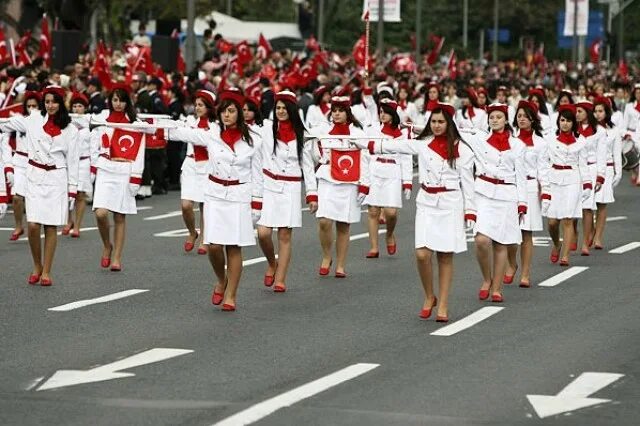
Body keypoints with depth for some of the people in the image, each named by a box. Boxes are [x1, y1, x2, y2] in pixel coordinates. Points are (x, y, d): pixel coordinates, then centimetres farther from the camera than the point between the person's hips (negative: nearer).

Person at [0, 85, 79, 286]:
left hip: (57, 179, 0)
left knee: (51, 227, -2)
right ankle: (37, 267, 11)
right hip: (35, 177, 0)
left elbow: (72, 162, 5)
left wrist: (72, 190, 2)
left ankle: (46, 272, 6)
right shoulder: (33, 120, 4)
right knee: (33, 224, -9)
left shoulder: (70, 130, 3)